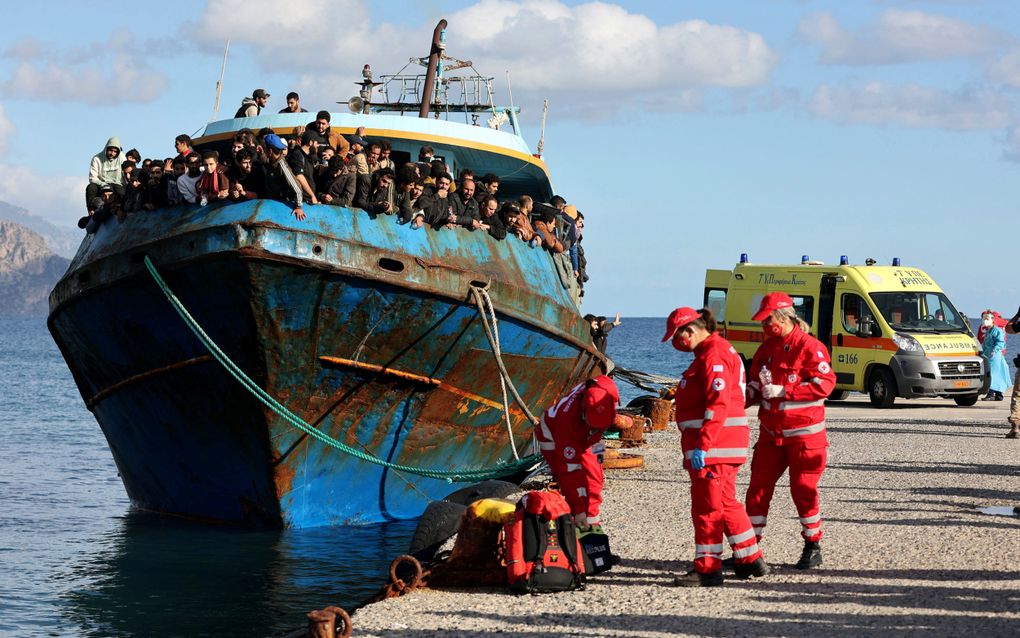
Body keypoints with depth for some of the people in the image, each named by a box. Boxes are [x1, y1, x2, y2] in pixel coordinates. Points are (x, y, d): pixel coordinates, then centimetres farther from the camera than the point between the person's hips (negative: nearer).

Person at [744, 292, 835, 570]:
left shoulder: (809, 347, -12)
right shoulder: (766, 348, 11)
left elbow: (825, 383, -20)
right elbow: (755, 385, 18)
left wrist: (783, 391, -23)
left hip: (803, 434, -7)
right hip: (771, 433, 7)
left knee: (803, 490, 0)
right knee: (758, 488, 3)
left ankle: (813, 546, 14)